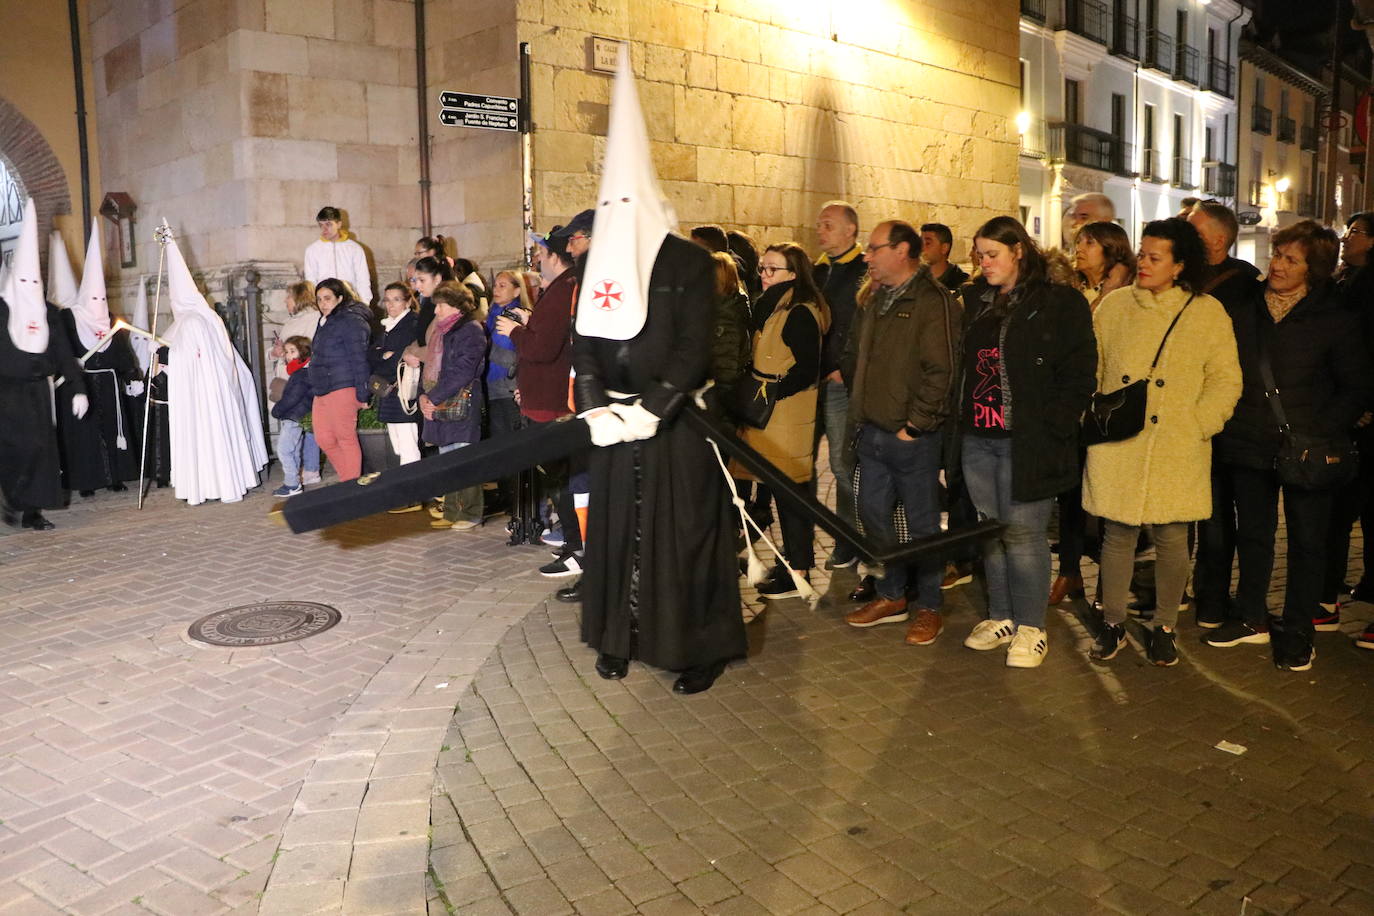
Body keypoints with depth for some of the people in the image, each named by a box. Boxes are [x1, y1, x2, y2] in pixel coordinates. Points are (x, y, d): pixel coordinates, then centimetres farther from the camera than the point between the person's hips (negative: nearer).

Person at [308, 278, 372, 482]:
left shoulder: (351, 321, -12)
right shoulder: (326, 322, 19)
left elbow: (359, 360, -16)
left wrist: (362, 394, -19)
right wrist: (314, 386, 20)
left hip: (342, 390, -10)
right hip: (322, 390, 10)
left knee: (346, 439, -3)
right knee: (324, 440, 10)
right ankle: (349, 480, 21)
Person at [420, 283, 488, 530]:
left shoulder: (471, 331, -10)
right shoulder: (439, 331, 19)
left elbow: (461, 372, -18)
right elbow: (430, 365, 20)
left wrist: (434, 398, -15)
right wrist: (424, 395, 3)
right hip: (439, 407, 9)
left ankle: (471, 514, 3)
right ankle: (451, 513, 18)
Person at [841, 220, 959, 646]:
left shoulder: (934, 301, -12)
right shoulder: (875, 302, 13)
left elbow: (940, 371, -18)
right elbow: (856, 359, 22)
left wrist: (914, 425, -17)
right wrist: (861, 414, 13)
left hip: (913, 436, -8)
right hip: (873, 432, 8)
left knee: (922, 523, 3)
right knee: (874, 515, 14)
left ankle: (929, 607, 17)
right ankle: (891, 596, 29)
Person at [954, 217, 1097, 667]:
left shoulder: (1060, 303, -4)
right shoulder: (973, 301, 14)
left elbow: (1079, 375, -7)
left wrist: (1051, 429, -14)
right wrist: (957, 423, 9)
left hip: (1027, 442, -6)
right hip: (977, 439, 6)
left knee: (1023, 533, -2)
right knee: (990, 532, 12)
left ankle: (1031, 627, 13)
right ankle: (1001, 617, 25)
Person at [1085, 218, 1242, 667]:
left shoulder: (1208, 312, 2)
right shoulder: (1114, 305, 8)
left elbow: (1226, 381, 2)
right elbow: (1092, 369, 11)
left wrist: (1197, 425, -8)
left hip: (1177, 451, -1)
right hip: (1116, 446, 1)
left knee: (1172, 538, 3)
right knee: (1118, 533, 6)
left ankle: (1165, 628, 22)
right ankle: (1113, 624, 22)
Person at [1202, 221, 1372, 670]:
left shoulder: (1335, 318, -5)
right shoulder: (1246, 307, 3)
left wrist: (1323, 432, -12)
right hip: (1250, 443, 3)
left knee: (1307, 540, 7)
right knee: (1252, 533, 14)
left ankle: (1296, 630, 21)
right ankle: (1252, 618, 29)